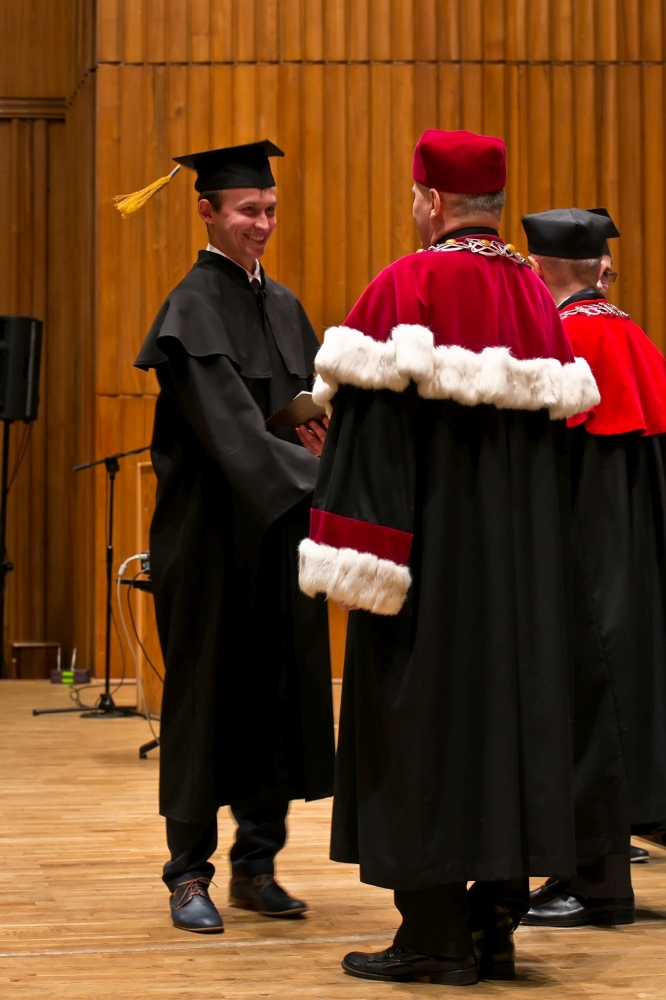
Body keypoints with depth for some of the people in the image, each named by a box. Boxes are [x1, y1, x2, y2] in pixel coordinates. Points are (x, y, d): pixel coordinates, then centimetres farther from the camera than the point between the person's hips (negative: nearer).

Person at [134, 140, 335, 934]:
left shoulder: (284, 306, 14)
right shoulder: (193, 309, -9)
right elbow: (227, 423, -21)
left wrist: (317, 428, -8)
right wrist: (311, 475, -30)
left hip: (277, 529, 7)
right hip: (211, 531, -7)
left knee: (278, 690, 8)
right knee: (207, 689, -1)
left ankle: (257, 866, 18)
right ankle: (189, 874, 8)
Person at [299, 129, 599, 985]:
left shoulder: (406, 288, -11)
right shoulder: (535, 296, 9)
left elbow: (372, 419, -16)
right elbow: (553, 418, 12)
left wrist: (351, 557, -15)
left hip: (431, 547, -6)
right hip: (520, 553, 6)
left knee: (422, 720, 1)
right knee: (508, 703, 9)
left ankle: (434, 935, 3)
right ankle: (494, 925, 15)